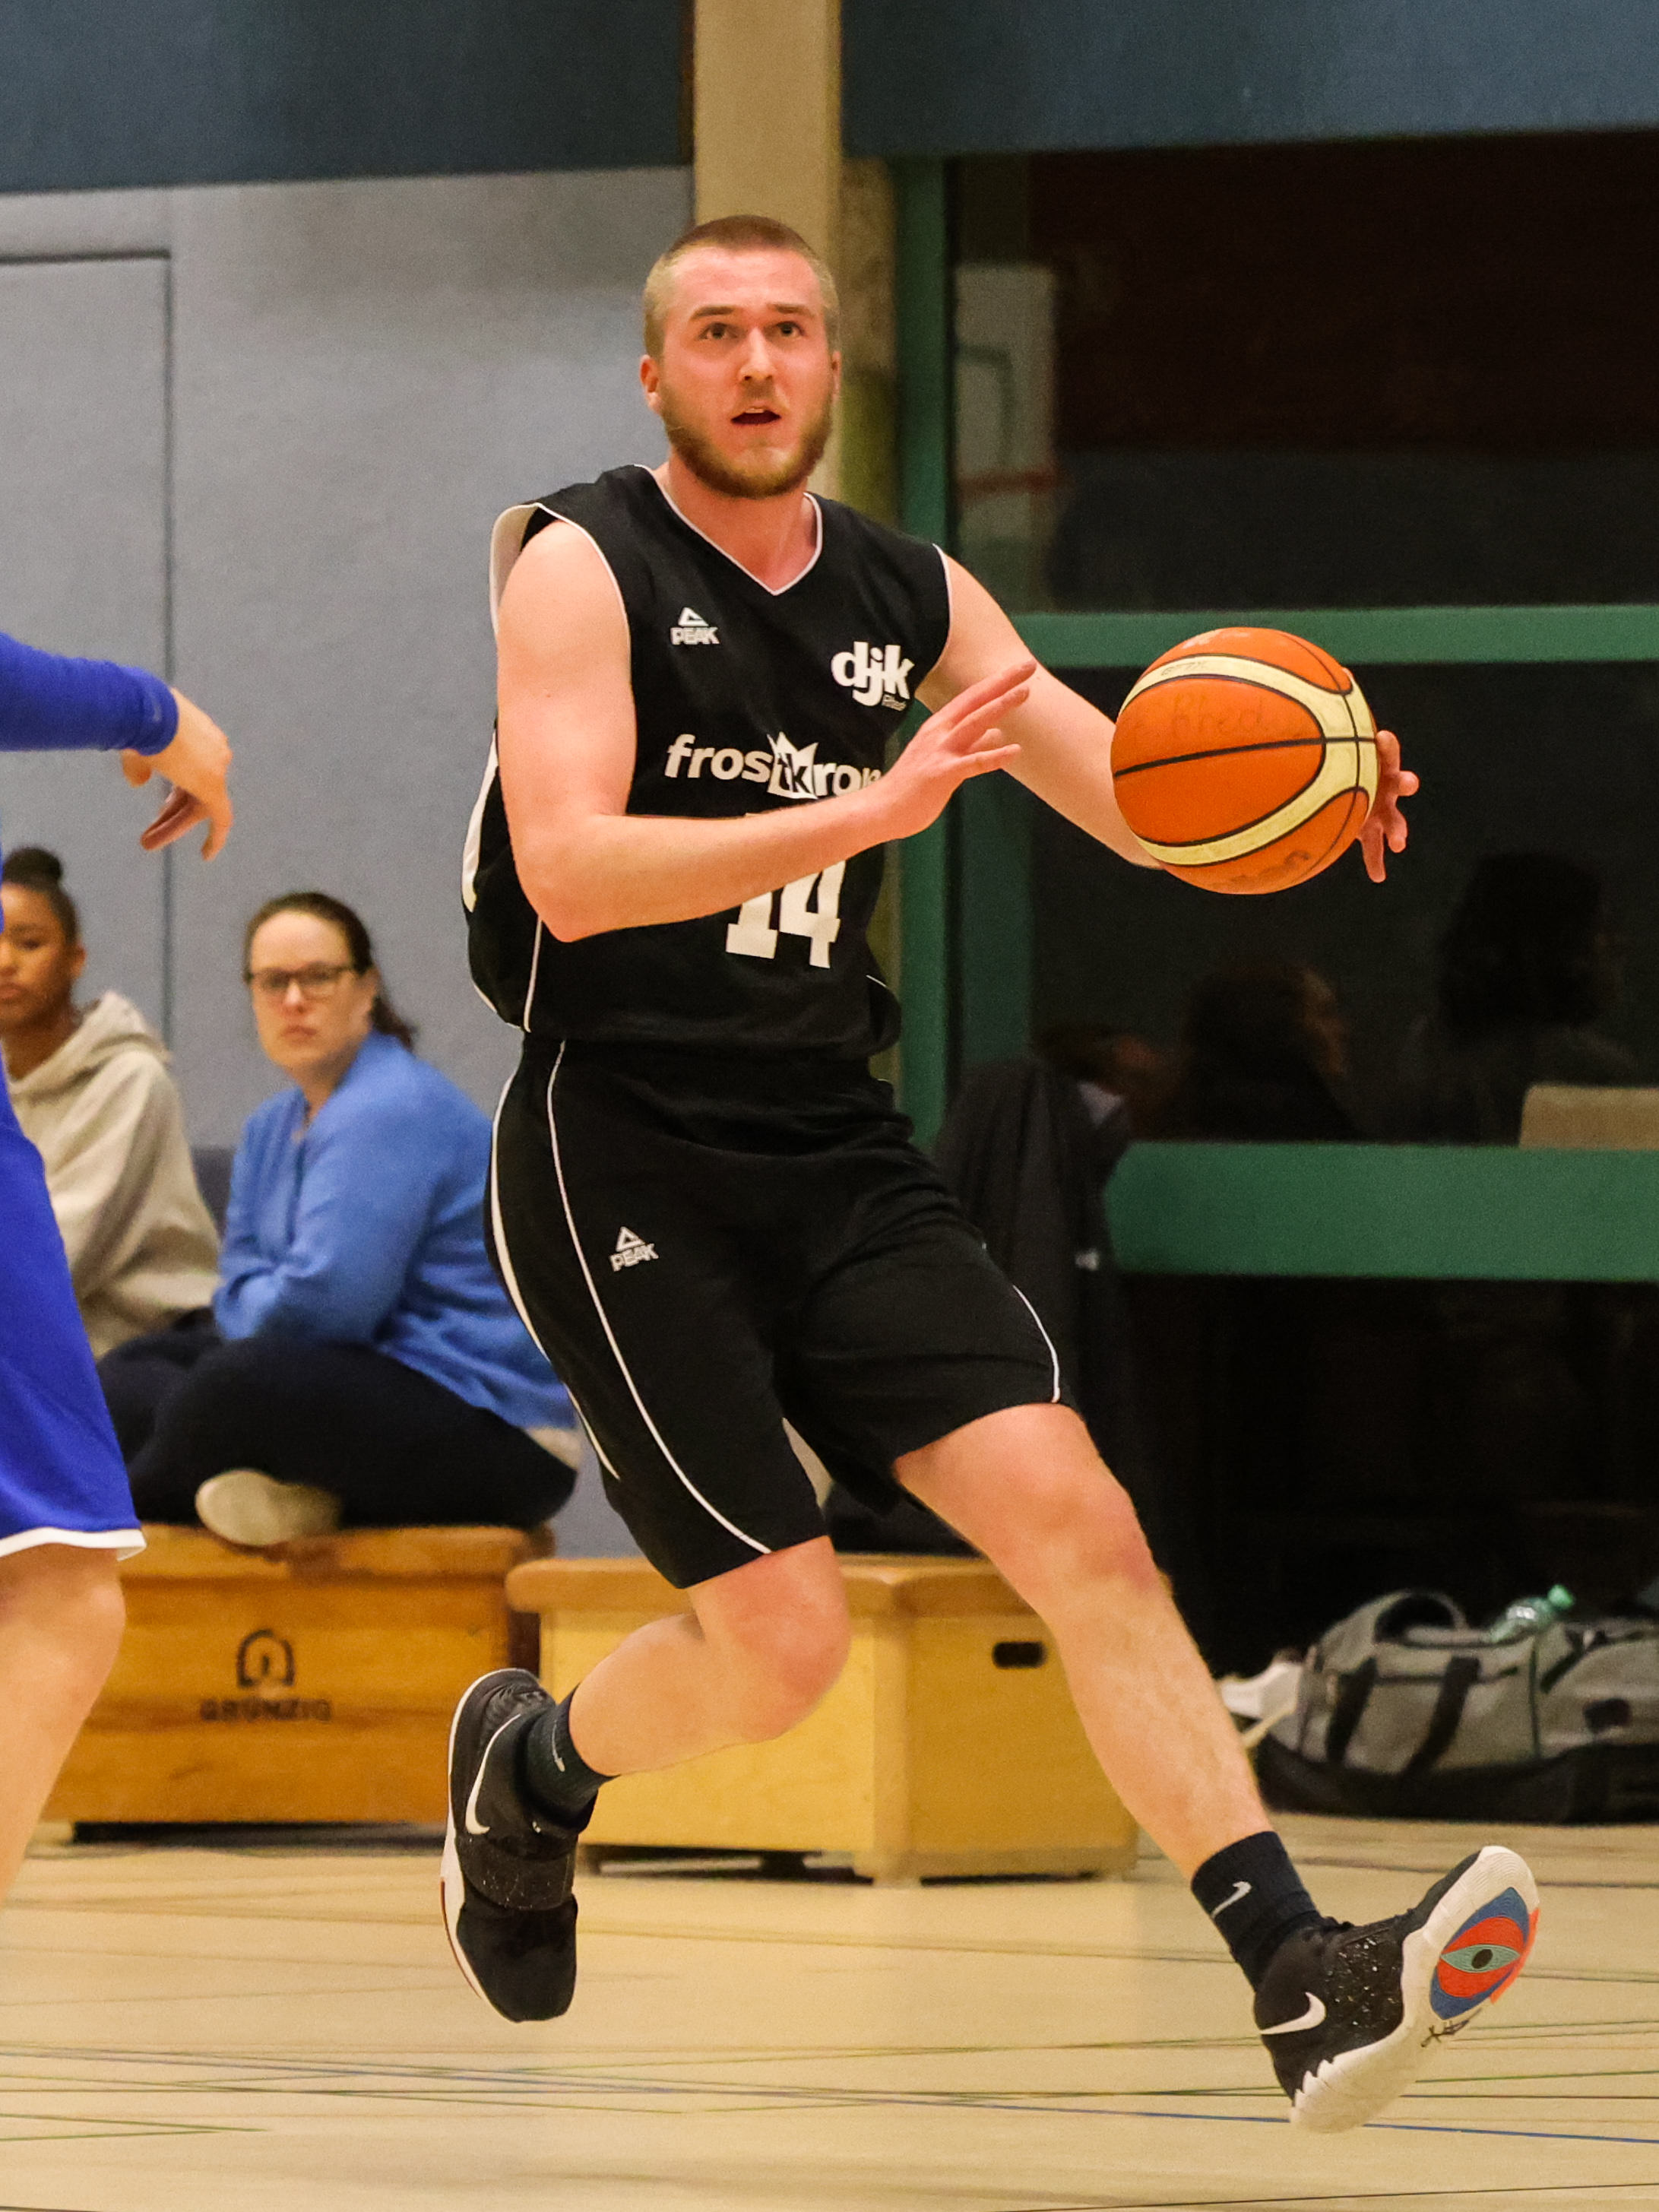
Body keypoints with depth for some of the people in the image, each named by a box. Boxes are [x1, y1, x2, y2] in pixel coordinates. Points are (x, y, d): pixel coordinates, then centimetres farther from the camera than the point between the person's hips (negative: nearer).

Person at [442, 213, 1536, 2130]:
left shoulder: (909, 601, 10)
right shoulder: (584, 569, -7)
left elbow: (1144, 798, 5)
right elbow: (572, 874, -21)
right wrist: (871, 806, -31)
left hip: (833, 1155, 5)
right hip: (622, 1157, -5)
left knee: (1073, 1518, -12)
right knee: (781, 1640, -10)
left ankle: (1301, 1981, -21)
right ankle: (525, 1762, 24)